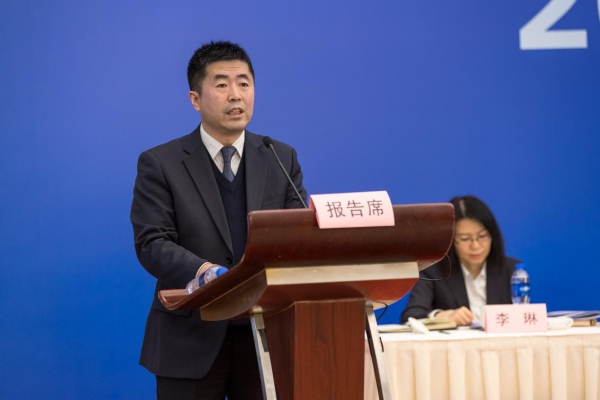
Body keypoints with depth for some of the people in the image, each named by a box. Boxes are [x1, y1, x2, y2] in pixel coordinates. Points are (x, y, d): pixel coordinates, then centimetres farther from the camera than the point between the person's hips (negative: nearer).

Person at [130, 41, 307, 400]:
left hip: (265, 334, 3)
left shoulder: (283, 159, 8)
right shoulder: (161, 164, -1)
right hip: (192, 339, -2)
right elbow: (152, 244, -10)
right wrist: (203, 271, -28)